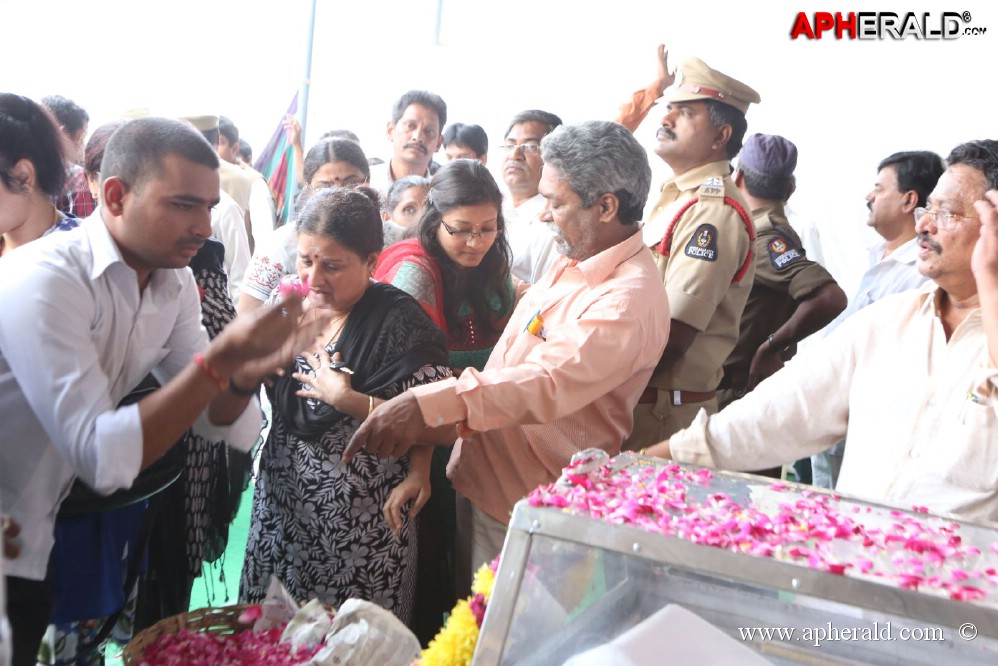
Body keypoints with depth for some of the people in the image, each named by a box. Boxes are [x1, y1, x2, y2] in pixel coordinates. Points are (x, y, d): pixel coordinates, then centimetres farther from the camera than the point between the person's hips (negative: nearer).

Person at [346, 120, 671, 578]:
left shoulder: (628, 299, -25)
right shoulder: (573, 263, 5)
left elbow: (547, 384, -38)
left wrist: (428, 405, -48)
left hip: (523, 507, -8)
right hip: (478, 479, 8)